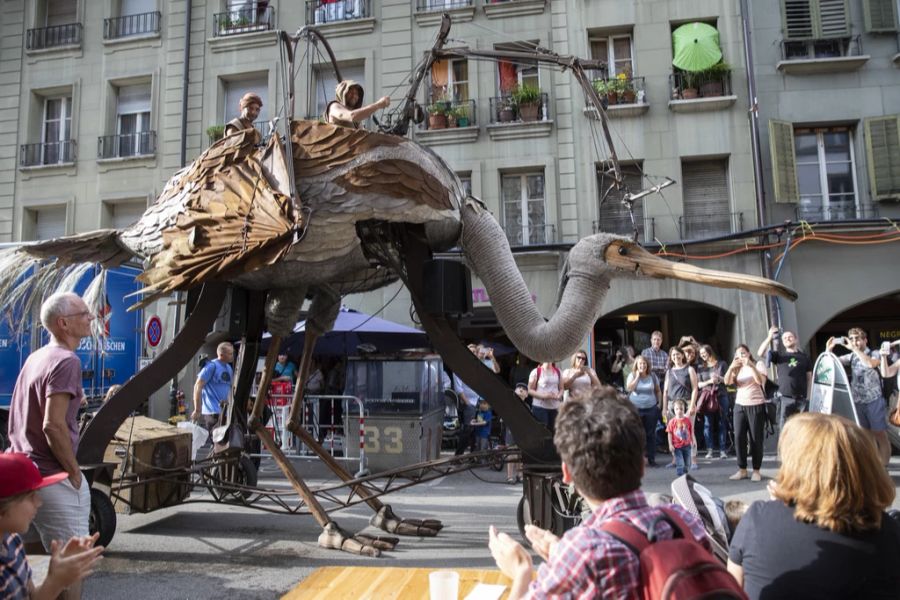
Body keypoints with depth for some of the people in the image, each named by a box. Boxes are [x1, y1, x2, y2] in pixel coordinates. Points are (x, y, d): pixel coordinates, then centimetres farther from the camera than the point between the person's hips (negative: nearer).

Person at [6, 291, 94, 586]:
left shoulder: (35, 358, 11)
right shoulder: (66, 361, -18)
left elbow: (17, 417, 18)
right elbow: (53, 425, -25)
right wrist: (75, 473, -15)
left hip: (25, 471, 9)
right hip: (54, 478, -9)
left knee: (59, 558, 21)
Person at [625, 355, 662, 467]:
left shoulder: (652, 376, 6)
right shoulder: (632, 376, 1)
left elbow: (658, 391, 13)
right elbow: (629, 389, -15)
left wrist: (659, 403, 3)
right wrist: (637, 376, -13)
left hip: (651, 409, 1)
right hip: (636, 409, -1)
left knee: (650, 434, 6)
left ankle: (651, 458, 12)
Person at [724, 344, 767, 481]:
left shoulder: (757, 366, 0)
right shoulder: (737, 370, 11)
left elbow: (760, 381, -19)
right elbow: (727, 382, -5)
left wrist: (751, 366, -28)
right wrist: (731, 367, -20)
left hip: (756, 406, -4)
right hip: (740, 406, 4)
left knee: (756, 439, 0)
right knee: (739, 438, -1)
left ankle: (756, 470, 8)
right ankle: (742, 470, 6)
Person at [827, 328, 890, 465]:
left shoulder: (875, 354, -3)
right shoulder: (851, 357, 8)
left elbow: (871, 364, -25)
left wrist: (854, 348, -25)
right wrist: (828, 349, -11)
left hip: (874, 400, -4)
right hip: (857, 402, 4)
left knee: (880, 434, -1)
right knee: (867, 435, 10)